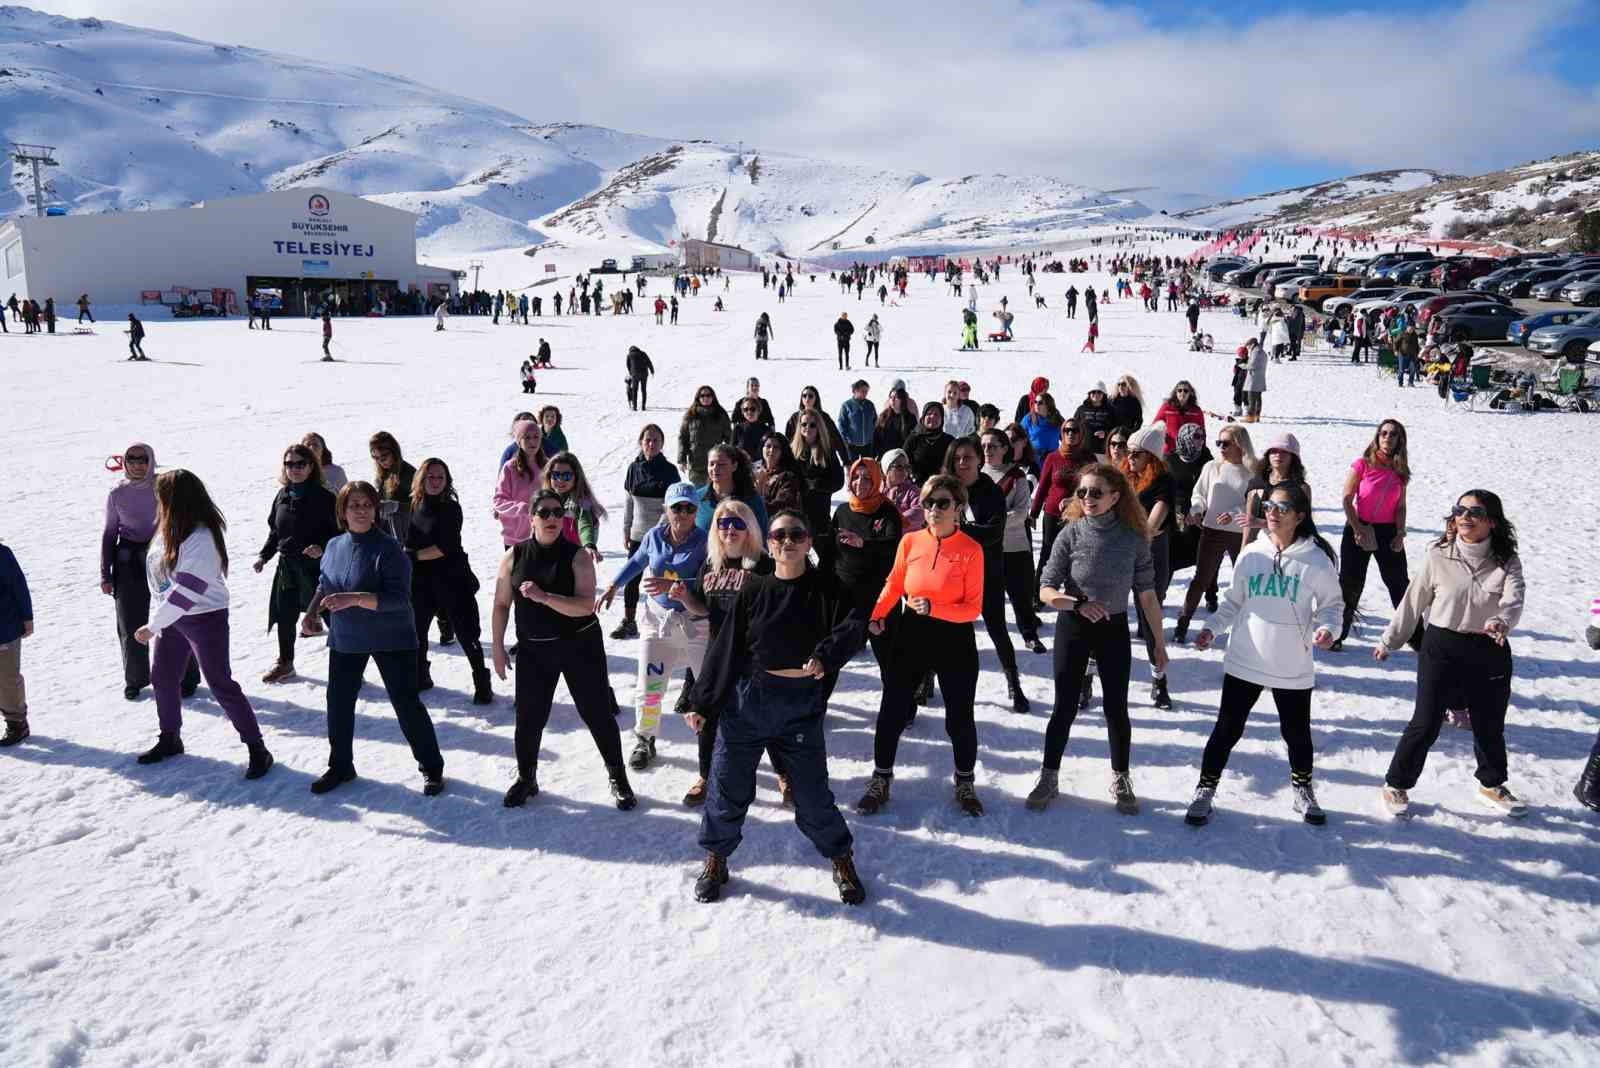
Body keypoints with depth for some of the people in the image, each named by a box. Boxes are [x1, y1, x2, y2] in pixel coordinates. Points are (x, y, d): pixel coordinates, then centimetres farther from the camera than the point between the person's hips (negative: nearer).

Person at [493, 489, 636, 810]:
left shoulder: (577, 557, -10)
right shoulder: (515, 556, -2)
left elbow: (586, 605, -21)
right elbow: (501, 605, 5)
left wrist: (544, 596, -31)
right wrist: (498, 649, 4)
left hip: (580, 646, -2)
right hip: (533, 650, 2)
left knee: (597, 713, 3)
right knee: (529, 717, 8)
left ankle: (618, 778, 19)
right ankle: (526, 779, 31)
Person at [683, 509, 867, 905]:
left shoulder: (824, 590, -3)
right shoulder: (752, 592, 0)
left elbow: (851, 629, -17)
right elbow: (725, 649, 3)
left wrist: (825, 656, -35)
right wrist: (701, 702, 4)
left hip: (801, 705, -1)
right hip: (746, 699, 1)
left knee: (812, 790, 7)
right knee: (728, 784, 10)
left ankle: (841, 860, 30)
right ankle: (716, 858, 32)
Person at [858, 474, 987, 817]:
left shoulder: (971, 550, -13)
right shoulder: (910, 541, -5)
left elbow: (973, 608, -12)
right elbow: (894, 585, 9)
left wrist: (933, 608, -26)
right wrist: (877, 614, -8)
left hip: (955, 639, -2)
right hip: (911, 635, 2)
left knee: (959, 717, 10)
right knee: (892, 711, 7)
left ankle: (965, 784, 33)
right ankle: (880, 782, 26)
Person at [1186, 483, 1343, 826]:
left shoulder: (1316, 560, -8)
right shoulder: (1251, 554, -1)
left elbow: (1332, 603, 3)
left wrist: (1326, 627, -16)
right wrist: (1212, 628, -5)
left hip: (1293, 668, -1)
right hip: (1244, 661, 1)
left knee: (1297, 733, 16)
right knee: (1227, 729, 7)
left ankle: (1303, 790, 41)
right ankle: (1205, 791, 22)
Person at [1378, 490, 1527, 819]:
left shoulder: (1507, 562, -5)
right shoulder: (1438, 557, -7)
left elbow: (1513, 599, -23)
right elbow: (1413, 603, 2)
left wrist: (1502, 621, -45)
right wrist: (1390, 641, 9)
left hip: (1490, 653, 2)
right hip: (1442, 649, -2)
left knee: (1490, 726, 19)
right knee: (1425, 724, 1)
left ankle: (1492, 785, 42)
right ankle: (1397, 785, 18)